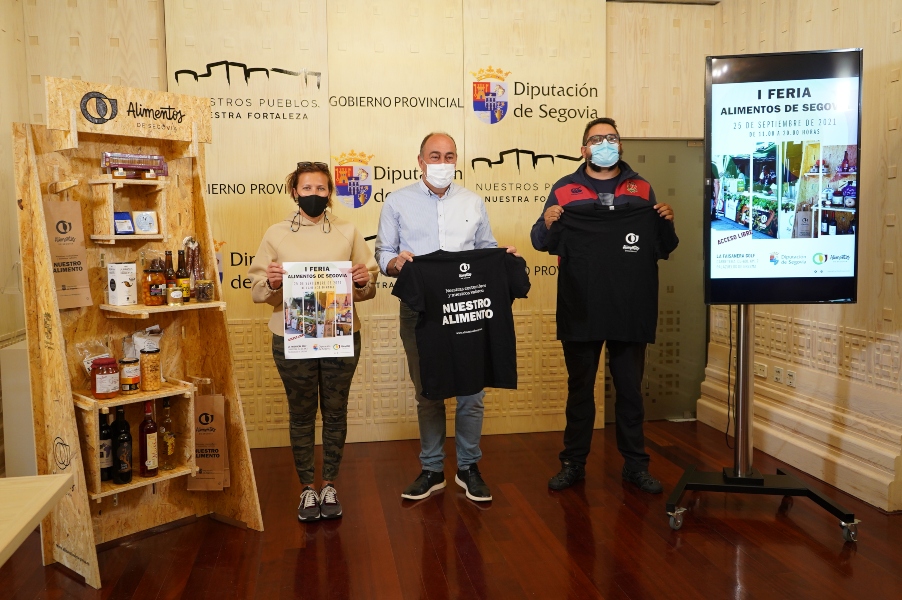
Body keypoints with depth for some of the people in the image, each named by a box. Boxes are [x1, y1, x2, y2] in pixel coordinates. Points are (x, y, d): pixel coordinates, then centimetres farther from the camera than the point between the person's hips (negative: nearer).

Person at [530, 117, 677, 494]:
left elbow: (664, 249, 10)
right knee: (579, 388, 10)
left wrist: (666, 223, -10)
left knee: (630, 388, 10)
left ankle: (636, 464, 23)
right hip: (580, 309, -1)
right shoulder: (564, 190, 4)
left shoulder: (641, 189, 8)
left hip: (630, 309, 1)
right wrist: (547, 224, -20)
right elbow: (539, 243, 1)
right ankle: (573, 463, 22)